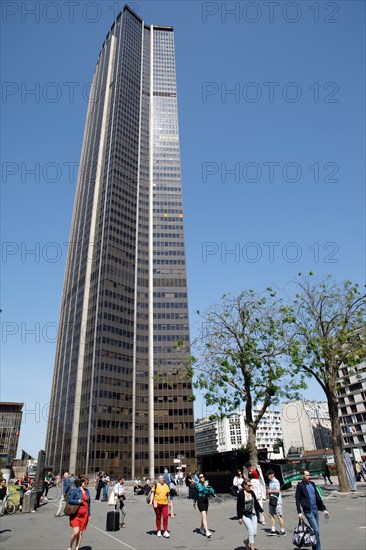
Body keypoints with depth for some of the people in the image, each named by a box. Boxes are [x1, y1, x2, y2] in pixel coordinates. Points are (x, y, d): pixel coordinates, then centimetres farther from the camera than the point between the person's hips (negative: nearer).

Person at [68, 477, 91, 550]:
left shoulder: (87, 491, 10)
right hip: (76, 514, -5)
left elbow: (88, 503, 15)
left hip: (84, 514, 5)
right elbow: (70, 500, -6)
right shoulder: (75, 490, -5)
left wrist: (89, 514, 15)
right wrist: (78, 501, -19)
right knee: (76, 532, -11)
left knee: (81, 533, 7)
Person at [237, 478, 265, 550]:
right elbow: (238, 506, -12)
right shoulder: (240, 493, -14)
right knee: (251, 531, -11)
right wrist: (239, 517, -13)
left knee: (254, 532, 7)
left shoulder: (252, 492, 3)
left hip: (253, 514, 6)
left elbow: (256, 503, 13)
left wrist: (261, 511, 12)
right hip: (245, 515, -6)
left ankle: (246, 541, 33)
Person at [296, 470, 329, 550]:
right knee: (316, 530, -10)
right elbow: (297, 499, -8)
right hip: (308, 511, -6)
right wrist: (299, 512, -13)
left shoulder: (312, 484, 11)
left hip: (316, 510, 6)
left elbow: (318, 497, 17)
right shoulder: (300, 485, -7)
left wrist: (324, 509, 14)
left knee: (315, 530, 10)